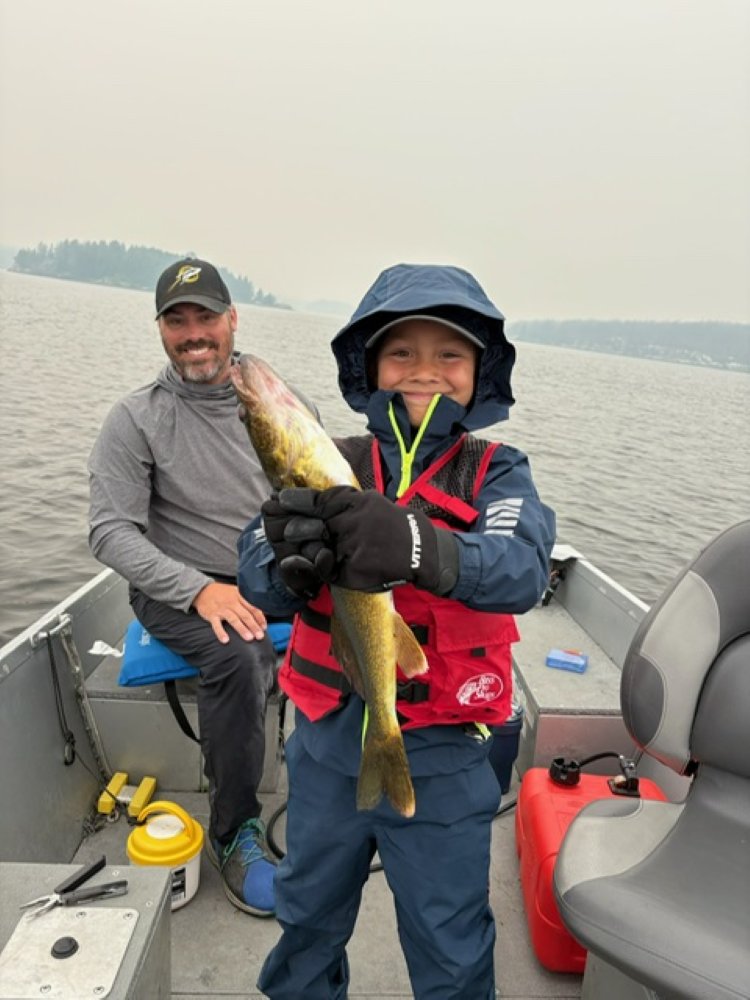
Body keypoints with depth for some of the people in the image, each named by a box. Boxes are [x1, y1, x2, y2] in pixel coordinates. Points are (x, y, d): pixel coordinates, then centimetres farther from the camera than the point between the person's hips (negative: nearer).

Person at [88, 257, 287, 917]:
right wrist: (199, 589, -23)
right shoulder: (135, 420, -4)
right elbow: (111, 531, -10)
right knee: (240, 656, -33)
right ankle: (234, 832, -8)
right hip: (178, 590, -3)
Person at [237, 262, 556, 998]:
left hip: (442, 758, -2)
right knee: (307, 916, 29)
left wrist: (413, 547, -48)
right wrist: (291, 566, -39)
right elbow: (254, 580, -15)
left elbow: (523, 568, -29)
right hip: (326, 744, 3)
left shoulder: (497, 474, -10)